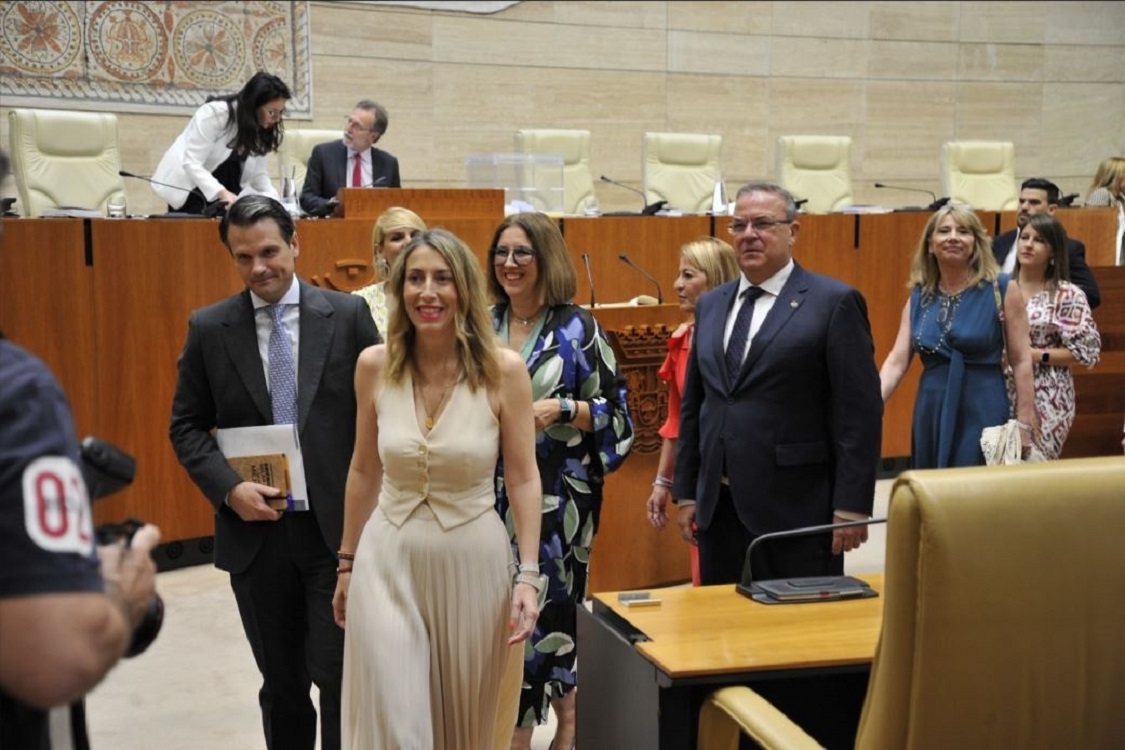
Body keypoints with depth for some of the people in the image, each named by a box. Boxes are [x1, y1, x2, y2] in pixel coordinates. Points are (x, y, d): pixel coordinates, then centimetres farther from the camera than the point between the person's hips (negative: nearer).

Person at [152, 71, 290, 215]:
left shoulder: (261, 127, -6)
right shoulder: (215, 114, -25)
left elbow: (259, 173, -6)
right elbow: (191, 163, -29)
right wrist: (222, 193, -42)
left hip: (225, 188, 5)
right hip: (188, 186, -5)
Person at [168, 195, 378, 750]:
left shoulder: (348, 314, -2)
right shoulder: (209, 328, 2)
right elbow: (186, 426, 6)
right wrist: (229, 488, -10)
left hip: (338, 526, -2)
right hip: (255, 530, 2)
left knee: (339, 676, -1)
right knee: (281, 682, 14)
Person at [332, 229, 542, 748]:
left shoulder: (503, 370, -10)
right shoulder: (375, 365, -4)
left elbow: (523, 478, -4)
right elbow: (364, 472, 7)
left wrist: (528, 574, -9)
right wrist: (347, 562, 13)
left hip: (472, 563, -1)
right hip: (389, 561, 1)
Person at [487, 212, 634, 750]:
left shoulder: (578, 328, -5)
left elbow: (617, 412, -4)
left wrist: (561, 409, -18)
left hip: (556, 493, -4)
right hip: (493, 491, 5)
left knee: (541, 603, -3)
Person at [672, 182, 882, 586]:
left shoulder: (834, 303, -5)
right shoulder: (710, 305, 14)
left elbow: (860, 413, -8)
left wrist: (851, 507, -12)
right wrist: (686, 492, 12)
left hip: (796, 512, -5)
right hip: (719, 509, 6)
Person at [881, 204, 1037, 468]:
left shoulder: (1002, 289, -4)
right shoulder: (918, 296, 7)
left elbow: (1021, 361, -3)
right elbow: (897, 361, 1)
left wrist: (1024, 425, -6)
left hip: (983, 414, -4)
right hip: (931, 416, 4)